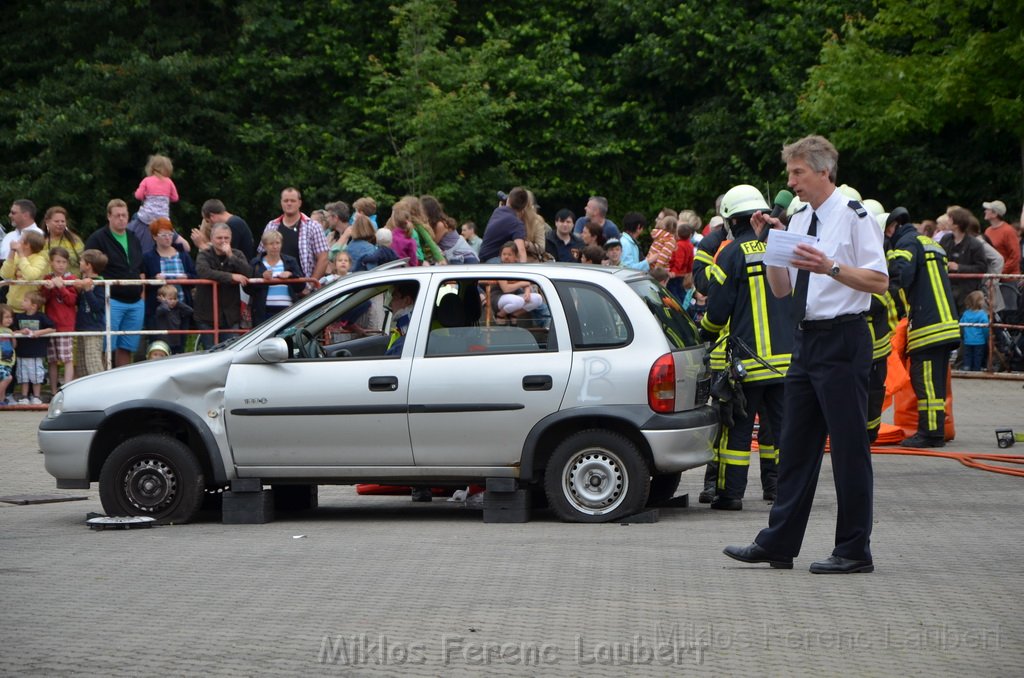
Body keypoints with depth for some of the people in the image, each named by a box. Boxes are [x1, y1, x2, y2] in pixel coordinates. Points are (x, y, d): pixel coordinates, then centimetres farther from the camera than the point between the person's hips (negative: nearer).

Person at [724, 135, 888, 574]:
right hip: (807, 340, 8)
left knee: (848, 445, -3)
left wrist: (830, 267, -25)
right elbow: (781, 289, 16)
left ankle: (854, 550, 4)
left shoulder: (853, 216, -8)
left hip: (842, 340, -8)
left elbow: (879, 281, -14)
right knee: (796, 443, 11)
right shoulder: (798, 221, 14)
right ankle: (779, 544, 16)